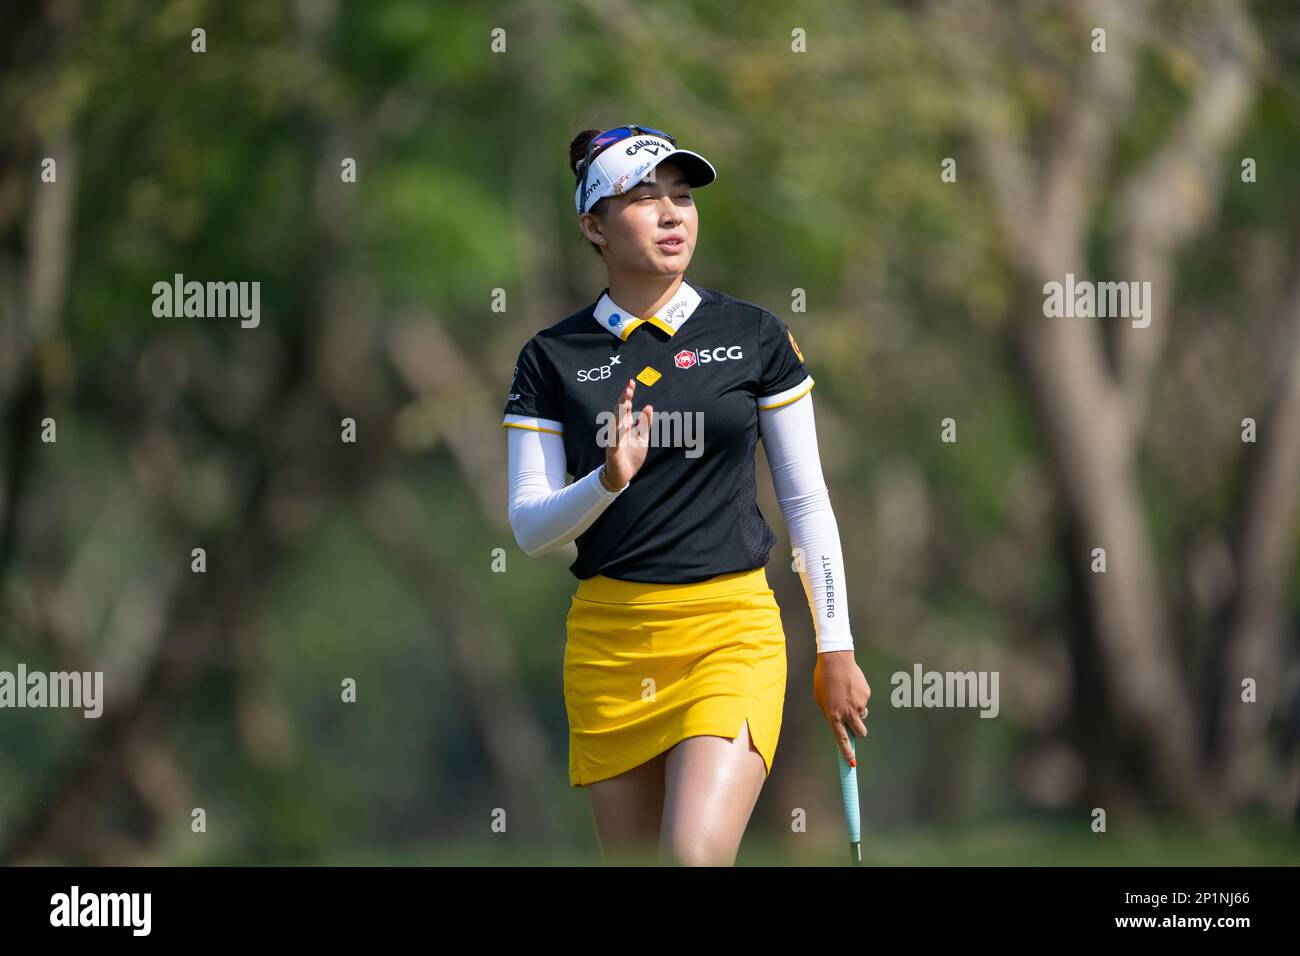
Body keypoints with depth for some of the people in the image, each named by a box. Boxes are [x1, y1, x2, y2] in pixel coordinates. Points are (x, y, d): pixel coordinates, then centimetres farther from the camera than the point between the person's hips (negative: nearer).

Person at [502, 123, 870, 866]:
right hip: (607, 641, 2)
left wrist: (836, 648, 4)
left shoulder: (756, 336, 3)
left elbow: (807, 501, 7)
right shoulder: (552, 358, 4)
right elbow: (529, 528, 1)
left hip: (732, 632, -2)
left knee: (694, 855, -24)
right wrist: (607, 482, -19)